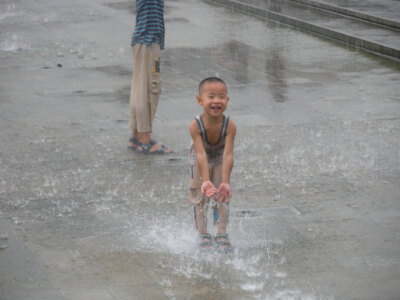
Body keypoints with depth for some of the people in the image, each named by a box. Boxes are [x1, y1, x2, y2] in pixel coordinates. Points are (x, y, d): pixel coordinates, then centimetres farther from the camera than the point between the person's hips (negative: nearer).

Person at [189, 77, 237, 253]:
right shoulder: (196, 126, -35)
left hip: (220, 159, 0)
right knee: (200, 196, -1)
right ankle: (203, 236, 9)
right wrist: (206, 181, -48)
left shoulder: (229, 126, -33)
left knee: (223, 196, -4)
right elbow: (201, 154, -39)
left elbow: (228, 155, -36)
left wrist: (225, 182, -44)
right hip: (200, 162, 0)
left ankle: (222, 235, 8)